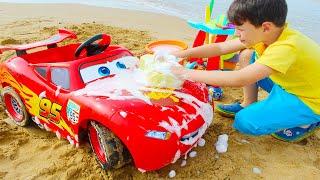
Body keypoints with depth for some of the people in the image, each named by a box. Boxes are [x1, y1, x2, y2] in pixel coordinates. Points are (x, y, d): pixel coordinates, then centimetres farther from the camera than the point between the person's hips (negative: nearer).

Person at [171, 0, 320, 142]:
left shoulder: (287, 47, -36)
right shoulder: (270, 33, -10)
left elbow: (239, 79, -43)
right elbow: (221, 47, -8)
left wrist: (190, 74, -38)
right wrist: (182, 54, -14)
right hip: (287, 86, 7)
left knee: (244, 122, -20)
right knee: (247, 55, -4)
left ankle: (305, 122, 1)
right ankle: (249, 105, 11)